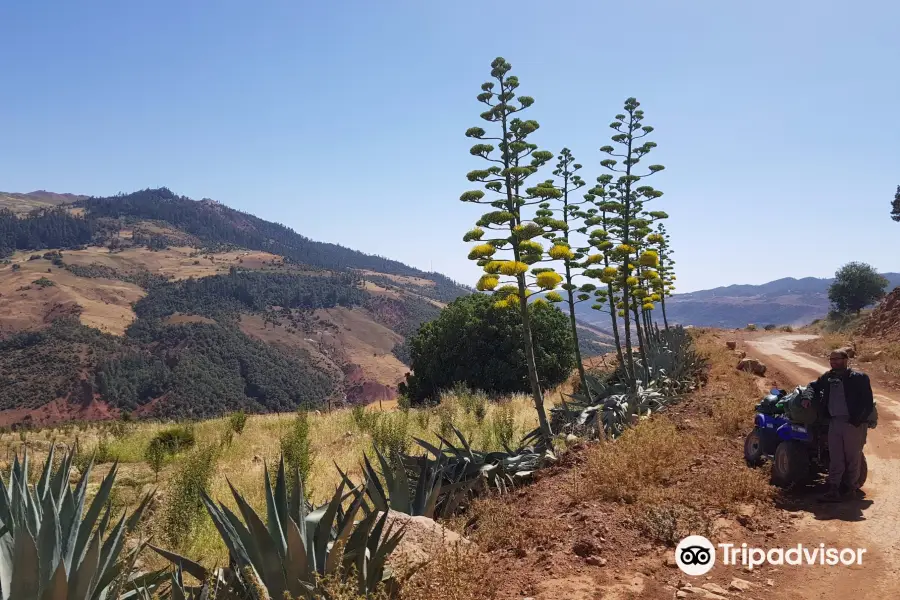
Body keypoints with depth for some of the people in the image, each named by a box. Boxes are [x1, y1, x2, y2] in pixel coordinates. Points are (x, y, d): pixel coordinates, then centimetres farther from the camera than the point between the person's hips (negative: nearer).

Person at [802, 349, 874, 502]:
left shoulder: (859, 378, -6)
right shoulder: (828, 377, 11)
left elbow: (868, 402, -8)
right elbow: (814, 385, 30)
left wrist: (857, 421, -14)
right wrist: (808, 397, 10)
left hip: (853, 424, -5)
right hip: (834, 422, 5)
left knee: (853, 458, 5)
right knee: (835, 459, 6)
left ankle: (852, 488, 16)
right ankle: (833, 490, 8)